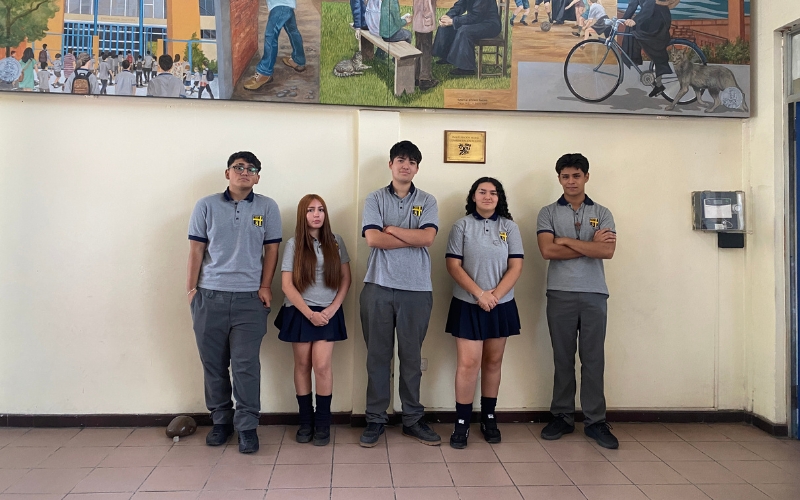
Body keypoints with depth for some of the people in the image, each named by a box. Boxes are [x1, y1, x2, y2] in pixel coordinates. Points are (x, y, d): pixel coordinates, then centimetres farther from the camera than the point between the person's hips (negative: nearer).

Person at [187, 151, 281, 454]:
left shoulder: (267, 208, 6)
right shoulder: (206, 206, 6)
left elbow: (271, 249, 7)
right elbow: (195, 250, 5)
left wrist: (265, 286, 1)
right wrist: (191, 290, 1)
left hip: (250, 298, -1)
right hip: (210, 296, 1)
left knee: (246, 366, -3)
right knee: (213, 364, 8)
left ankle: (247, 426, 9)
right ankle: (221, 420, 24)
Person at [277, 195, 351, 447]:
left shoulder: (336, 242, 4)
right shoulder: (293, 244, -1)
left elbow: (345, 279, 6)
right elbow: (287, 285, -5)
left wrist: (333, 308, -7)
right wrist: (309, 313, -10)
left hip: (328, 313, 0)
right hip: (299, 313, 0)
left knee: (321, 365, -8)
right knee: (302, 365, 6)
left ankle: (323, 422, 5)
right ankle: (305, 421, 17)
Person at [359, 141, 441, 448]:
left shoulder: (427, 202, 9)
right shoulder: (375, 199, 7)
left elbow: (428, 237, -8)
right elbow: (372, 239, -8)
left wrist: (390, 229, -5)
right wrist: (413, 238, -7)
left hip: (416, 288, 1)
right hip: (379, 287, 0)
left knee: (411, 357, 8)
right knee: (378, 356, 6)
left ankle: (413, 419, 19)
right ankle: (375, 419, 16)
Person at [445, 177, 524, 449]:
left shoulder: (509, 227, 5)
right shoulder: (462, 225, 0)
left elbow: (516, 266, -1)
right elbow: (453, 265, -6)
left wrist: (495, 295, -14)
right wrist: (480, 294, -15)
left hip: (502, 305, 2)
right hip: (467, 304, -2)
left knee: (493, 362, 11)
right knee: (468, 364, -6)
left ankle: (488, 418, 23)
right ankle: (462, 423, 3)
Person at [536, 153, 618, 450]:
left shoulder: (602, 213, 9)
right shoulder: (548, 213, 6)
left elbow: (608, 251, -8)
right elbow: (547, 251, -10)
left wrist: (566, 241, -9)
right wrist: (591, 244, -7)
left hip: (594, 294, 1)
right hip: (560, 294, 0)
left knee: (593, 359, 3)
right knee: (563, 358, 6)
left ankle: (595, 421, 12)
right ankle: (562, 417, 17)